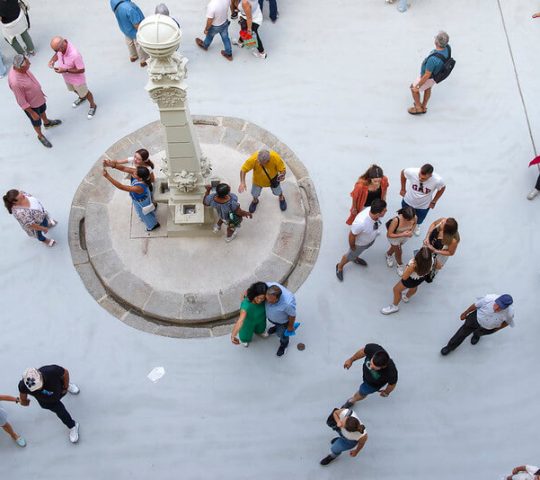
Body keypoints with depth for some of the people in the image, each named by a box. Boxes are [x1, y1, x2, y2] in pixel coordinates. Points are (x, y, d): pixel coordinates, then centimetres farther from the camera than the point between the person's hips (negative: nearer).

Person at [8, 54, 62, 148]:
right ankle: (40, 136, 48)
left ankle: (47, 122, 64)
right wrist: (32, 113, -19)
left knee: (43, 110, 34)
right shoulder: (15, 82, -43)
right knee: (36, 121, 20)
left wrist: (40, 90, 16)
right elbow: (21, 101, -29)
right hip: (30, 104, -7)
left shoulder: (20, 68, -20)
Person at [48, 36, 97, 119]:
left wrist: (65, 70, -33)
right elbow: (57, 54, 2)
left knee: (84, 93, 20)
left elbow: (81, 70, -31)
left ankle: (93, 106, 47)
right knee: (74, 90, 33)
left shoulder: (75, 55, -43)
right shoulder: (61, 47, -22)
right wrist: (52, 60, -19)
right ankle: (81, 98, 64)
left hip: (77, 78, -7)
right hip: (67, 77, 7)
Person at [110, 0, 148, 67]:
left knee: (130, 43, 32)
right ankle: (143, 60, 46)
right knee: (140, 46, 22)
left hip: (125, 29, 6)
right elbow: (137, 25, -31)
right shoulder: (129, 8, -45)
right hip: (134, 32, -6)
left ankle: (133, 56, 57)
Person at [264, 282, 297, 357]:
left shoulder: (288, 303, -49)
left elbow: (292, 315, -26)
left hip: (283, 320, -4)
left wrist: (290, 326, -8)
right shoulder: (268, 286, -40)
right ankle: (277, 327, 73)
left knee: (281, 333, 26)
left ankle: (284, 344, 60)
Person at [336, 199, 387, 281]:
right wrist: (352, 247, -11)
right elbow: (352, 235, -29)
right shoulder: (361, 222, -49)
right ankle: (339, 267, 55)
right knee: (350, 256, 25)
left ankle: (355, 258, 70)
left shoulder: (375, 210, -30)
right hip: (360, 243, -5)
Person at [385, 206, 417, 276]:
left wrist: (412, 231, -23)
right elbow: (389, 235, -36)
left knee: (395, 247, 33)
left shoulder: (414, 217, -32)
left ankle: (389, 254, 67)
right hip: (394, 237, -4)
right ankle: (400, 265, 48)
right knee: (399, 252, 14)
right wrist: (402, 234, -42)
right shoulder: (396, 220, -45)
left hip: (405, 236, 4)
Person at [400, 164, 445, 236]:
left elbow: (442, 188, -11)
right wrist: (403, 189, -4)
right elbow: (403, 172, -12)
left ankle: (417, 225, 67)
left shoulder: (437, 180, -36)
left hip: (423, 206, 0)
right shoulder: (412, 172, -37)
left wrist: (434, 201, -3)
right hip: (408, 202, 0)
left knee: (419, 221, 30)